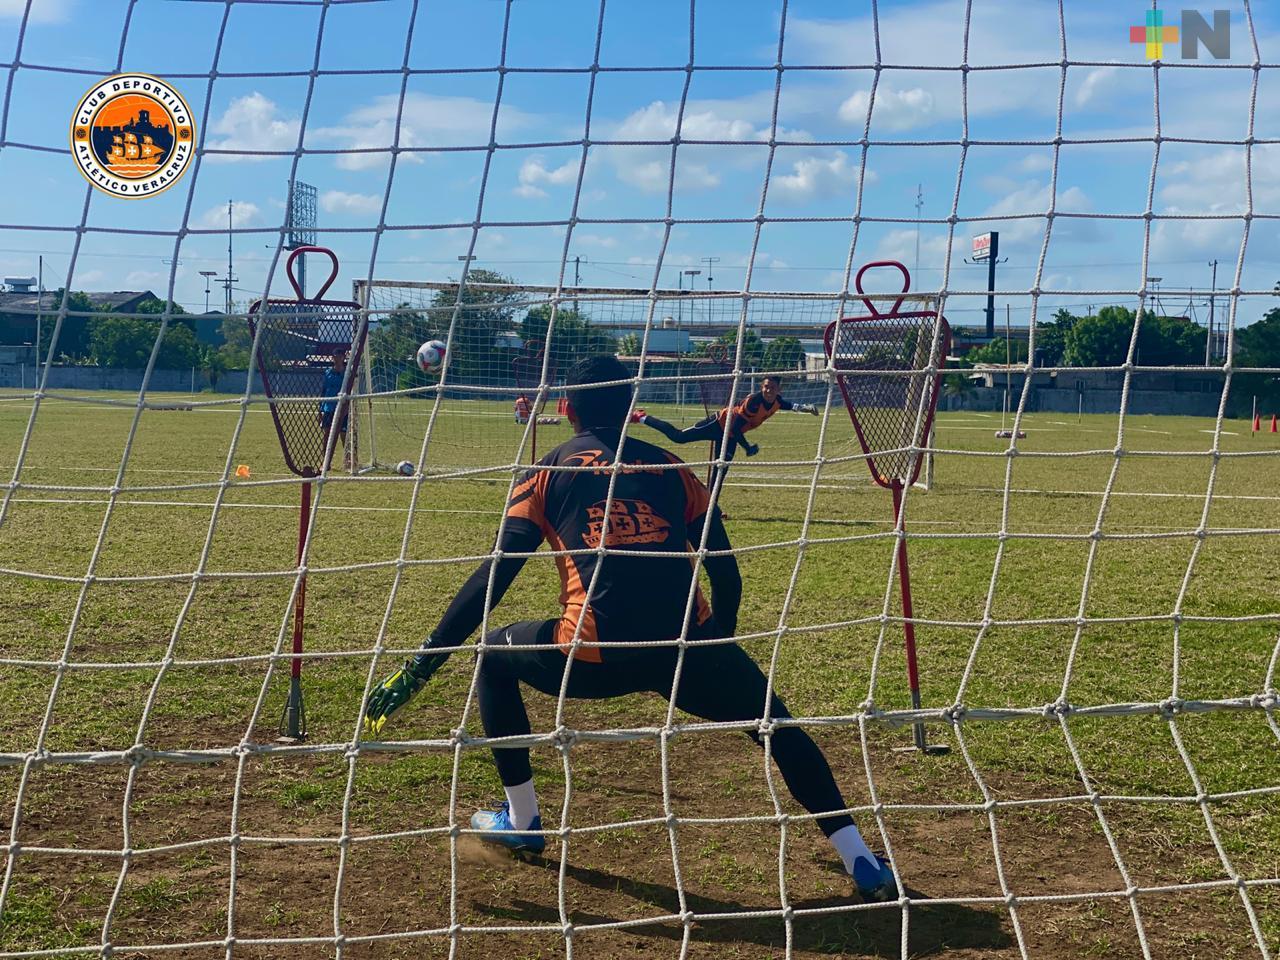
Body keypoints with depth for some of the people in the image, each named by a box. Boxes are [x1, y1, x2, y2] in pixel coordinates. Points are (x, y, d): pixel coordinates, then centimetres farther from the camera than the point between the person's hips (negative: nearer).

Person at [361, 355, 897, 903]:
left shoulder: (549, 472, 14)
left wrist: (420, 665, 6)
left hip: (597, 656, -2)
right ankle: (862, 864, 16)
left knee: (493, 656, 27)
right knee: (776, 724, 24)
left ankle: (522, 822, 32)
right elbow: (726, 575, 16)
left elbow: (493, 577, 5)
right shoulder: (671, 467, 20)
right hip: (689, 647, 2)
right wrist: (719, 653, 32)